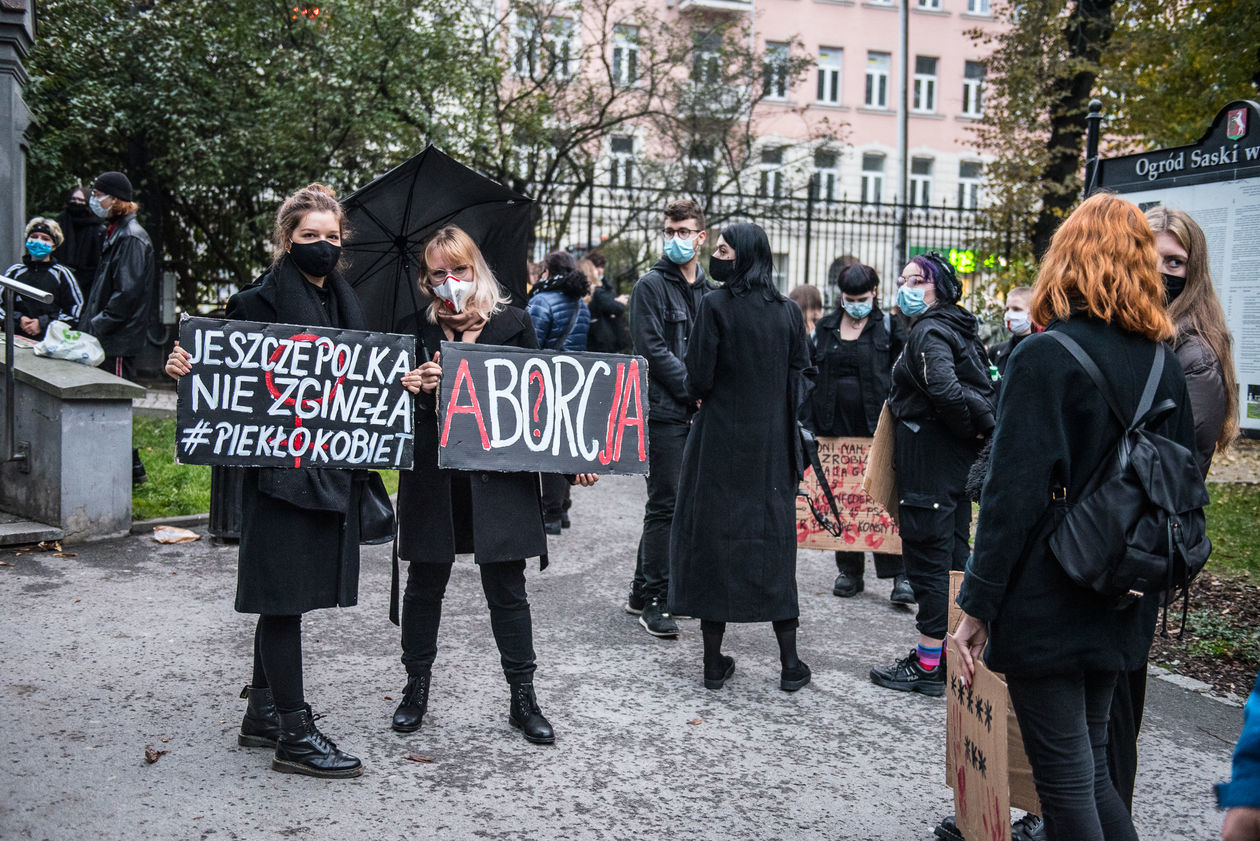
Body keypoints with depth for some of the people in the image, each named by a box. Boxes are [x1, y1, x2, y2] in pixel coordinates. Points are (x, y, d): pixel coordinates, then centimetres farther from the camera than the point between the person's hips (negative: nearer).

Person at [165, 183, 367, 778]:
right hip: (280, 468, -7)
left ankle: (262, 713, 28)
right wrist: (185, 368, -28)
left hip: (331, 469, 7)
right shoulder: (262, 302, -7)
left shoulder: (345, 304, 14)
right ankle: (294, 735, 5)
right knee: (284, 595, -2)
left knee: (285, 598, 15)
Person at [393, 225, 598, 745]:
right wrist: (413, 388, -20)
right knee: (425, 585, 12)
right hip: (433, 477, 1)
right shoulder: (415, 330, 5)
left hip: (499, 476, -1)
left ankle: (522, 698, 17)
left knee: (507, 589, 5)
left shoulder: (513, 324, 3)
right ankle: (416, 690, 29)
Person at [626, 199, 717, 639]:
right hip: (665, 409, -6)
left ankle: (642, 592, 24)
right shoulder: (652, 285, -4)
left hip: (698, 412, 7)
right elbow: (653, 350, -12)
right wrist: (694, 387, -14)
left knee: (667, 503, 12)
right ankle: (653, 600, 7)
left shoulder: (710, 291, 15)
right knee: (665, 505, -4)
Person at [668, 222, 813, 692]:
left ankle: (715, 662, 11)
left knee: (713, 538, 6)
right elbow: (800, 377, 7)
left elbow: (699, 379, -13)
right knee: (773, 540, 10)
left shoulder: (716, 305, -11)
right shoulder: (788, 312, 3)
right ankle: (790, 665, 13)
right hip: (772, 445, 4)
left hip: (721, 442, -4)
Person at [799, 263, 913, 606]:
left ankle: (899, 575, -1)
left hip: (877, 427, -3)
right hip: (836, 425, 3)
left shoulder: (889, 328, 2)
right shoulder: (825, 328, 11)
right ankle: (849, 571, 17)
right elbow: (811, 376, 12)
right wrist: (806, 421, 6)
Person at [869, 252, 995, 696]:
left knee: (927, 559, -3)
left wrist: (968, 427, -16)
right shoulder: (959, 329, 15)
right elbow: (985, 389, 16)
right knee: (954, 554, 14)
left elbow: (945, 390, -30)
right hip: (958, 459, 10)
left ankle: (928, 664, 5)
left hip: (929, 461, -10)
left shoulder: (929, 332, -15)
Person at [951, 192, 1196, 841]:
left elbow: (1013, 494, -18)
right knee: (1091, 769, 20)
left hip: (1046, 605, -7)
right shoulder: (1164, 363, 5)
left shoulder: (1043, 358, -14)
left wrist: (977, 606, -13)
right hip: (1123, 607, 7)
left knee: (1065, 784, 3)